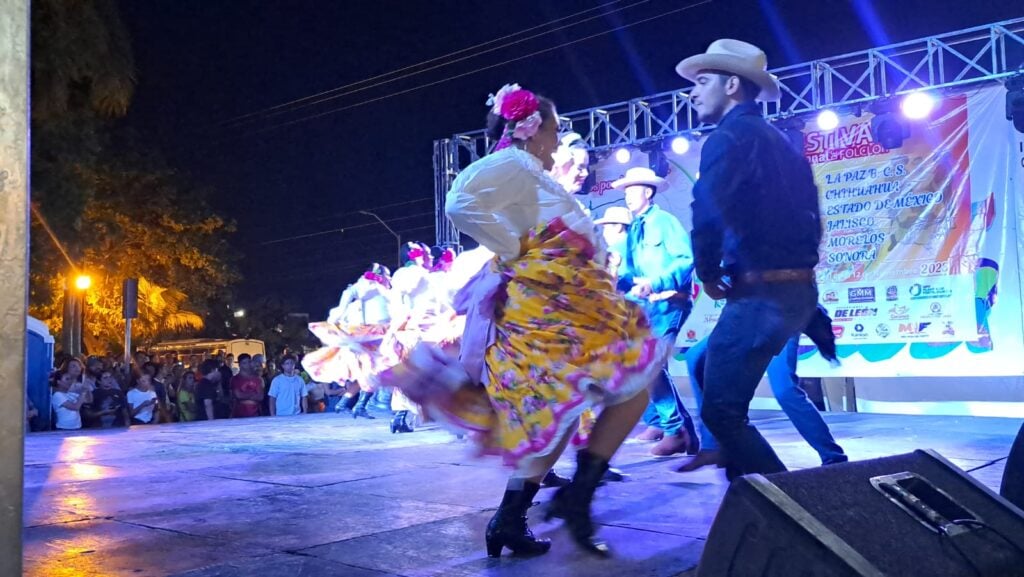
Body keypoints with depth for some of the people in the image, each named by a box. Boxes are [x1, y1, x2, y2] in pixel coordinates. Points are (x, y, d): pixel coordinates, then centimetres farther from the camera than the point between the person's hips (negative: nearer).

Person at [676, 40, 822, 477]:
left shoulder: (730, 136, -10)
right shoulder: (777, 142, 19)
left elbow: (708, 213, -25)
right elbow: (808, 219, 21)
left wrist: (707, 274, -10)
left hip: (761, 294, -10)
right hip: (796, 290, 10)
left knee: (721, 410, -4)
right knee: (707, 368, 25)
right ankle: (746, 477, 29)